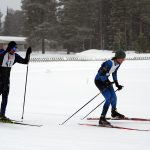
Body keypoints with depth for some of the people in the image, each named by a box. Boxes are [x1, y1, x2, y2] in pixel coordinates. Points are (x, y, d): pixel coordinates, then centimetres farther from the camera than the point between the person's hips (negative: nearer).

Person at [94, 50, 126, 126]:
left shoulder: (118, 64, -1)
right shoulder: (109, 63, -29)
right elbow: (101, 73, -27)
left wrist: (117, 84, 15)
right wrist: (106, 82, -28)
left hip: (105, 80, 9)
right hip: (99, 80, -9)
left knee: (114, 97, 15)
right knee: (108, 98, -18)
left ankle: (114, 112, 43)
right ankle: (102, 119, -18)